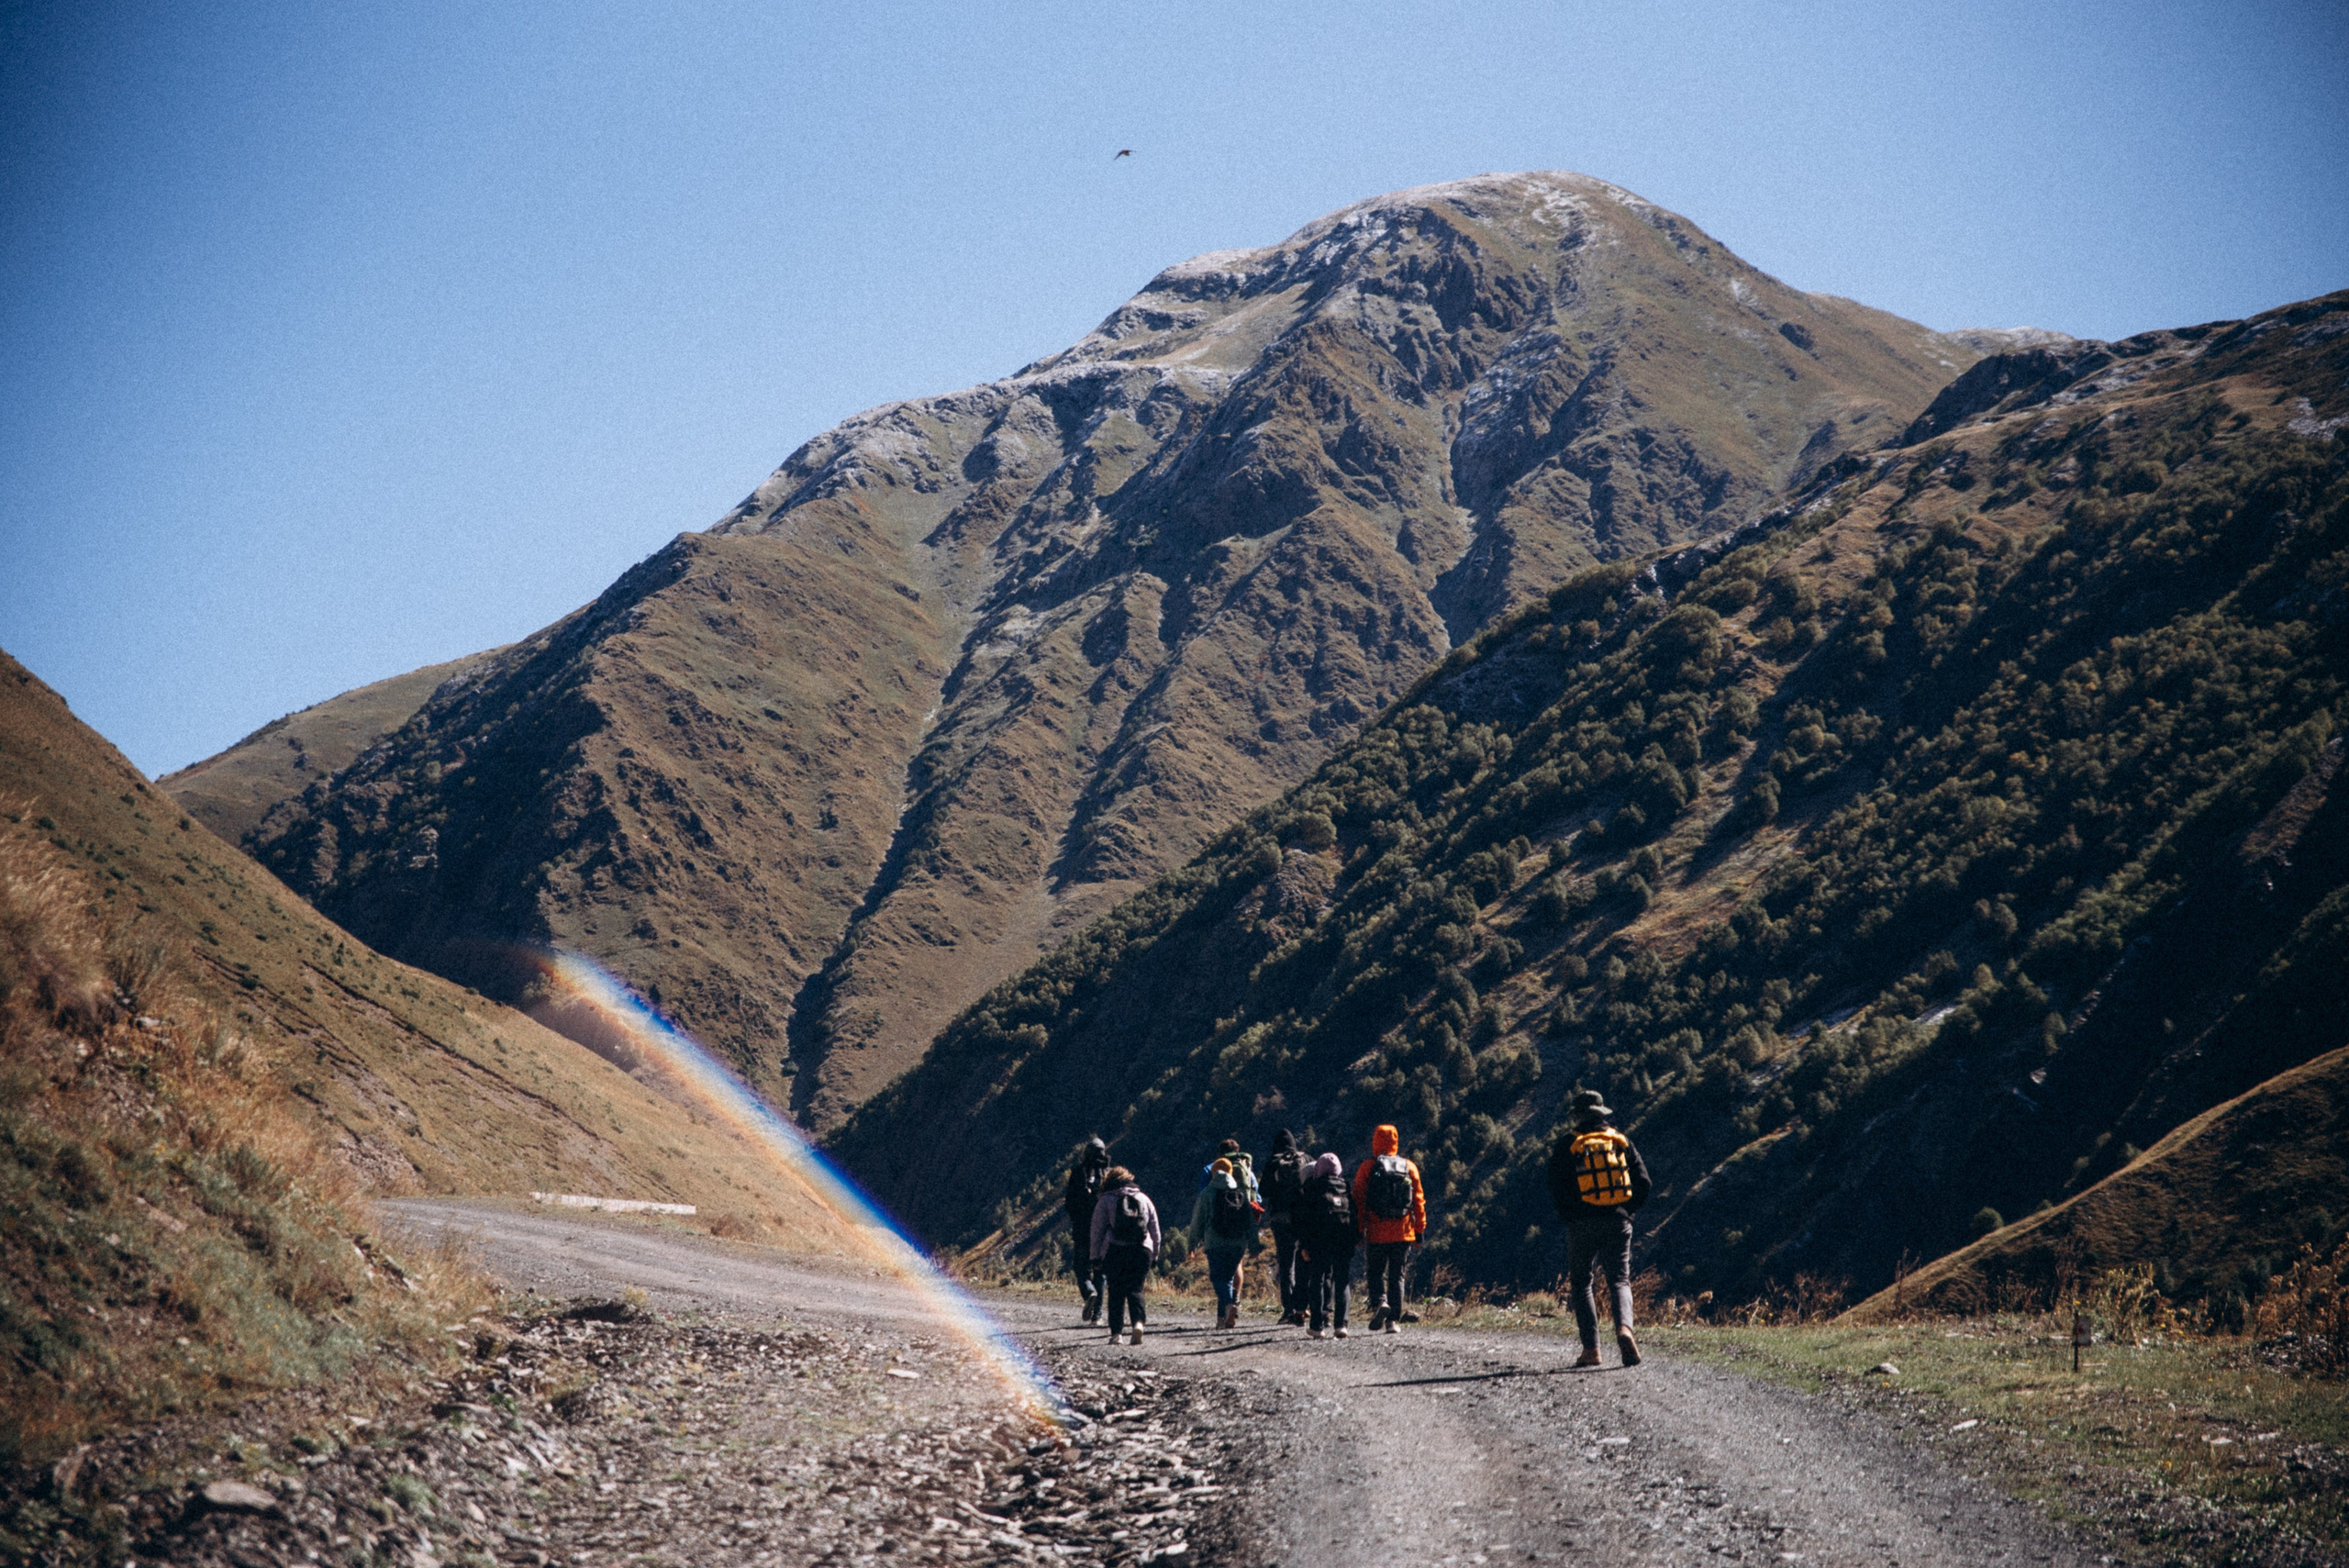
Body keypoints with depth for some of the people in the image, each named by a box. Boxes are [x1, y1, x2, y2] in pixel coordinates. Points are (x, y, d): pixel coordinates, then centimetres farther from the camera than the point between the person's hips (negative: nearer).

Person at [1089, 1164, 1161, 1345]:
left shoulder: (1105, 1201, 6)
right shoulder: (1144, 1199, 14)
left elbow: (1097, 1231, 3)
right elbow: (1155, 1231, 15)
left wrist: (1096, 1256, 7)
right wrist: (1154, 1256, 18)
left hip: (1114, 1251, -2)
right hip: (1142, 1249, 2)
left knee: (1116, 1292, 6)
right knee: (1135, 1289, 6)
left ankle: (1116, 1332, 1)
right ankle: (1138, 1322, -18)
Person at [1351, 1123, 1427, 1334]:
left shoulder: (1367, 1168, -2)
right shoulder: (1409, 1168, 5)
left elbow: (1359, 1200, -3)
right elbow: (1419, 1200, 6)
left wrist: (1358, 1230, 2)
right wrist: (1420, 1229, 11)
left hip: (1376, 1233, -2)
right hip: (1403, 1233, 2)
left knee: (1375, 1272, 11)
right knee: (1396, 1276, 9)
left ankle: (1379, 1302, -16)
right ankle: (1393, 1320, 4)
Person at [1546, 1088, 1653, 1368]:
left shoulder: (1567, 1145, -1)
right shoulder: (1620, 1141, 7)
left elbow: (1557, 1190, -5)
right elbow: (1642, 1181, 5)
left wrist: (1569, 1218, 9)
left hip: (1582, 1225, -2)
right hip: (1618, 1223, 2)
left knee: (1581, 1284, 10)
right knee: (1620, 1281, 7)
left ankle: (1591, 1348, 0)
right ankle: (1624, 1327, -22)